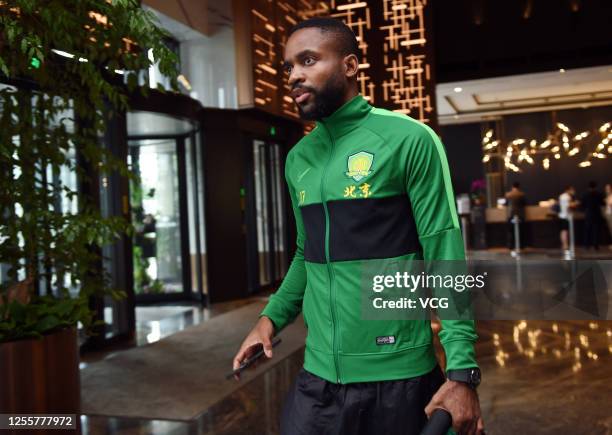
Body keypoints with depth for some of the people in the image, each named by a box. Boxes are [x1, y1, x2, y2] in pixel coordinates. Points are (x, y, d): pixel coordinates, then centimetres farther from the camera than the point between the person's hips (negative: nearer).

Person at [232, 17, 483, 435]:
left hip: (399, 375, -4)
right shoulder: (297, 159, 8)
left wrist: (462, 370, -16)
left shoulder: (409, 140, -9)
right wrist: (272, 317, 7)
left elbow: (445, 256, -11)